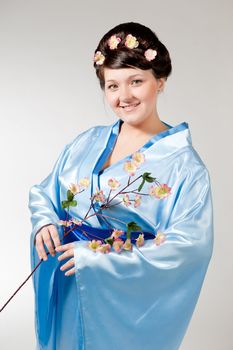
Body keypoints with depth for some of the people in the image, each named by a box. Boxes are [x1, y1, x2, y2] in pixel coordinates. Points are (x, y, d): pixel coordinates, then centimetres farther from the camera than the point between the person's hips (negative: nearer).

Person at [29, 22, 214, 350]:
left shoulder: (183, 163, -13)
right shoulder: (86, 142, 2)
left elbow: (190, 246, -21)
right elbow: (44, 193, 11)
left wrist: (97, 258, -23)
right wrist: (45, 224, -13)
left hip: (128, 302, -4)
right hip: (67, 295, 4)